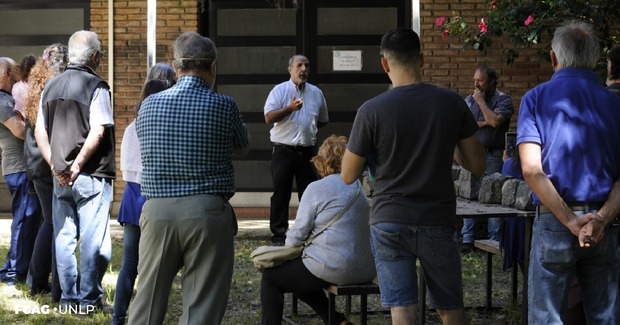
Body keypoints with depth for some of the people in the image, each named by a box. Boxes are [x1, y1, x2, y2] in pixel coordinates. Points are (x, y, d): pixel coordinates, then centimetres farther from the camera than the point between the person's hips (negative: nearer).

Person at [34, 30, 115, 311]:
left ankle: (69, 297, 15)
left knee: (64, 237, 10)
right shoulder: (96, 87, -10)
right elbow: (98, 132, -18)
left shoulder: (51, 86, 10)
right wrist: (77, 165, -12)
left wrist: (55, 165, 4)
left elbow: (39, 131, 9)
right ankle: (89, 298, 3)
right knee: (93, 239, 1)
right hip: (91, 176, -6)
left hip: (60, 176, 6)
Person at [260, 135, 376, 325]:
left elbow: (297, 235, -9)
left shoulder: (316, 188, -8)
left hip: (333, 269, -7)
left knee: (270, 277, 13)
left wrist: (289, 243, 15)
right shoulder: (359, 188, 13)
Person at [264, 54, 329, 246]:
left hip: (307, 151, 4)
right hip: (283, 150, -4)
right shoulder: (280, 90, -2)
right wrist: (290, 108, -21)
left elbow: (323, 120, 23)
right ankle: (279, 235, 6)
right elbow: (269, 117, -12)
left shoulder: (316, 93, 11)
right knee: (281, 194, 0)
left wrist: (309, 128, 12)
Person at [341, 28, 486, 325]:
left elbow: (348, 176, -2)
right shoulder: (452, 103, -4)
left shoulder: (371, 110, -10)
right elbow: (477, 165, 2)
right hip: (438, 222, 2)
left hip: (389, 223, -2)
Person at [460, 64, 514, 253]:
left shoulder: (503, 100, -2)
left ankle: (495, 240, 4)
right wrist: (484, 123, -9)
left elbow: (495, 121, -19)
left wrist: (481, 101, -10)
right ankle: (467, 239, 7)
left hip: (493, 155, -4)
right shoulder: (470, 100, 13)